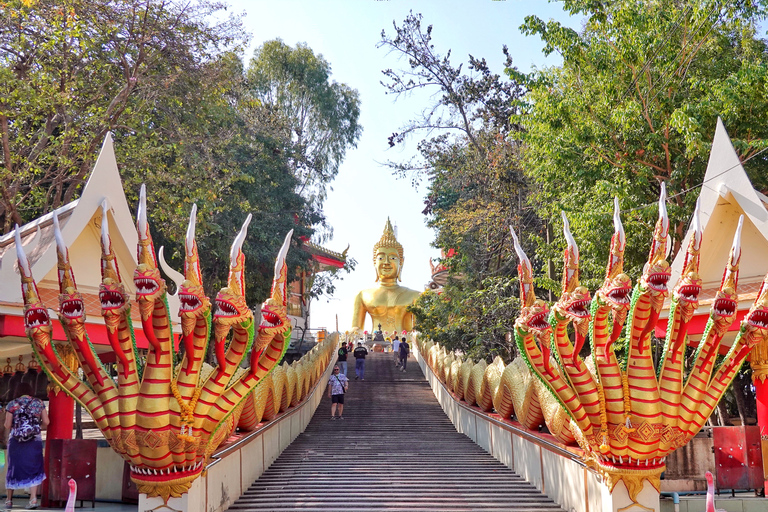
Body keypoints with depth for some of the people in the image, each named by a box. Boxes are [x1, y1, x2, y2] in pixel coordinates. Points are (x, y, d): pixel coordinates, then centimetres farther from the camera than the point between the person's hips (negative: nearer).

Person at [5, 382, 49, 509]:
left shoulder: (12, 404, 1)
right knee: (34, 468, 3)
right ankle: (33, 498, -8)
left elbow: (7, 426, -2)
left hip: (16, 440, 0)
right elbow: (46, 422, 3)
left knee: (14, 468, 12)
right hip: (35, 440, 0)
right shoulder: (39, 403, 4)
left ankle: (9, 500, 23)